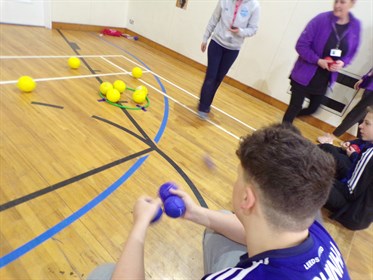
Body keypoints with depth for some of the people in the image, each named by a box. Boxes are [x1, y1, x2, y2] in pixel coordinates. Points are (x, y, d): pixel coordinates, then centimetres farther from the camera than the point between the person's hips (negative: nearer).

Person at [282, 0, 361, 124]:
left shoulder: (355, 26, -1)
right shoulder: (321, 19, -14)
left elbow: (351, 52, 9)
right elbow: (301, 45, -14)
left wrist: (342, 63, -13)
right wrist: (318, 60, -24)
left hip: (325, 79, 5)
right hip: (305, 75, -5)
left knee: (313, 108, 17)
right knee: (295, 107, -2)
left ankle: (289, 118, 44)